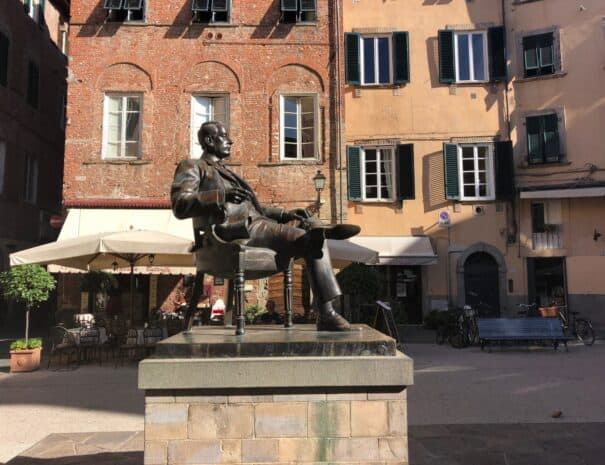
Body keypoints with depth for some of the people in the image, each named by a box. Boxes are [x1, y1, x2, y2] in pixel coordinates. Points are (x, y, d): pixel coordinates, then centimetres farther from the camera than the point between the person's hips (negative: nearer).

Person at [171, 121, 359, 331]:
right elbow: (179, 205, -7)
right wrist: (222, 195, -22)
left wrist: (285, 213, 11)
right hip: (228, 230, -5)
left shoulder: (228, 173, 35)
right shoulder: (191, 167, 12)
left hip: (256, 225, 6)